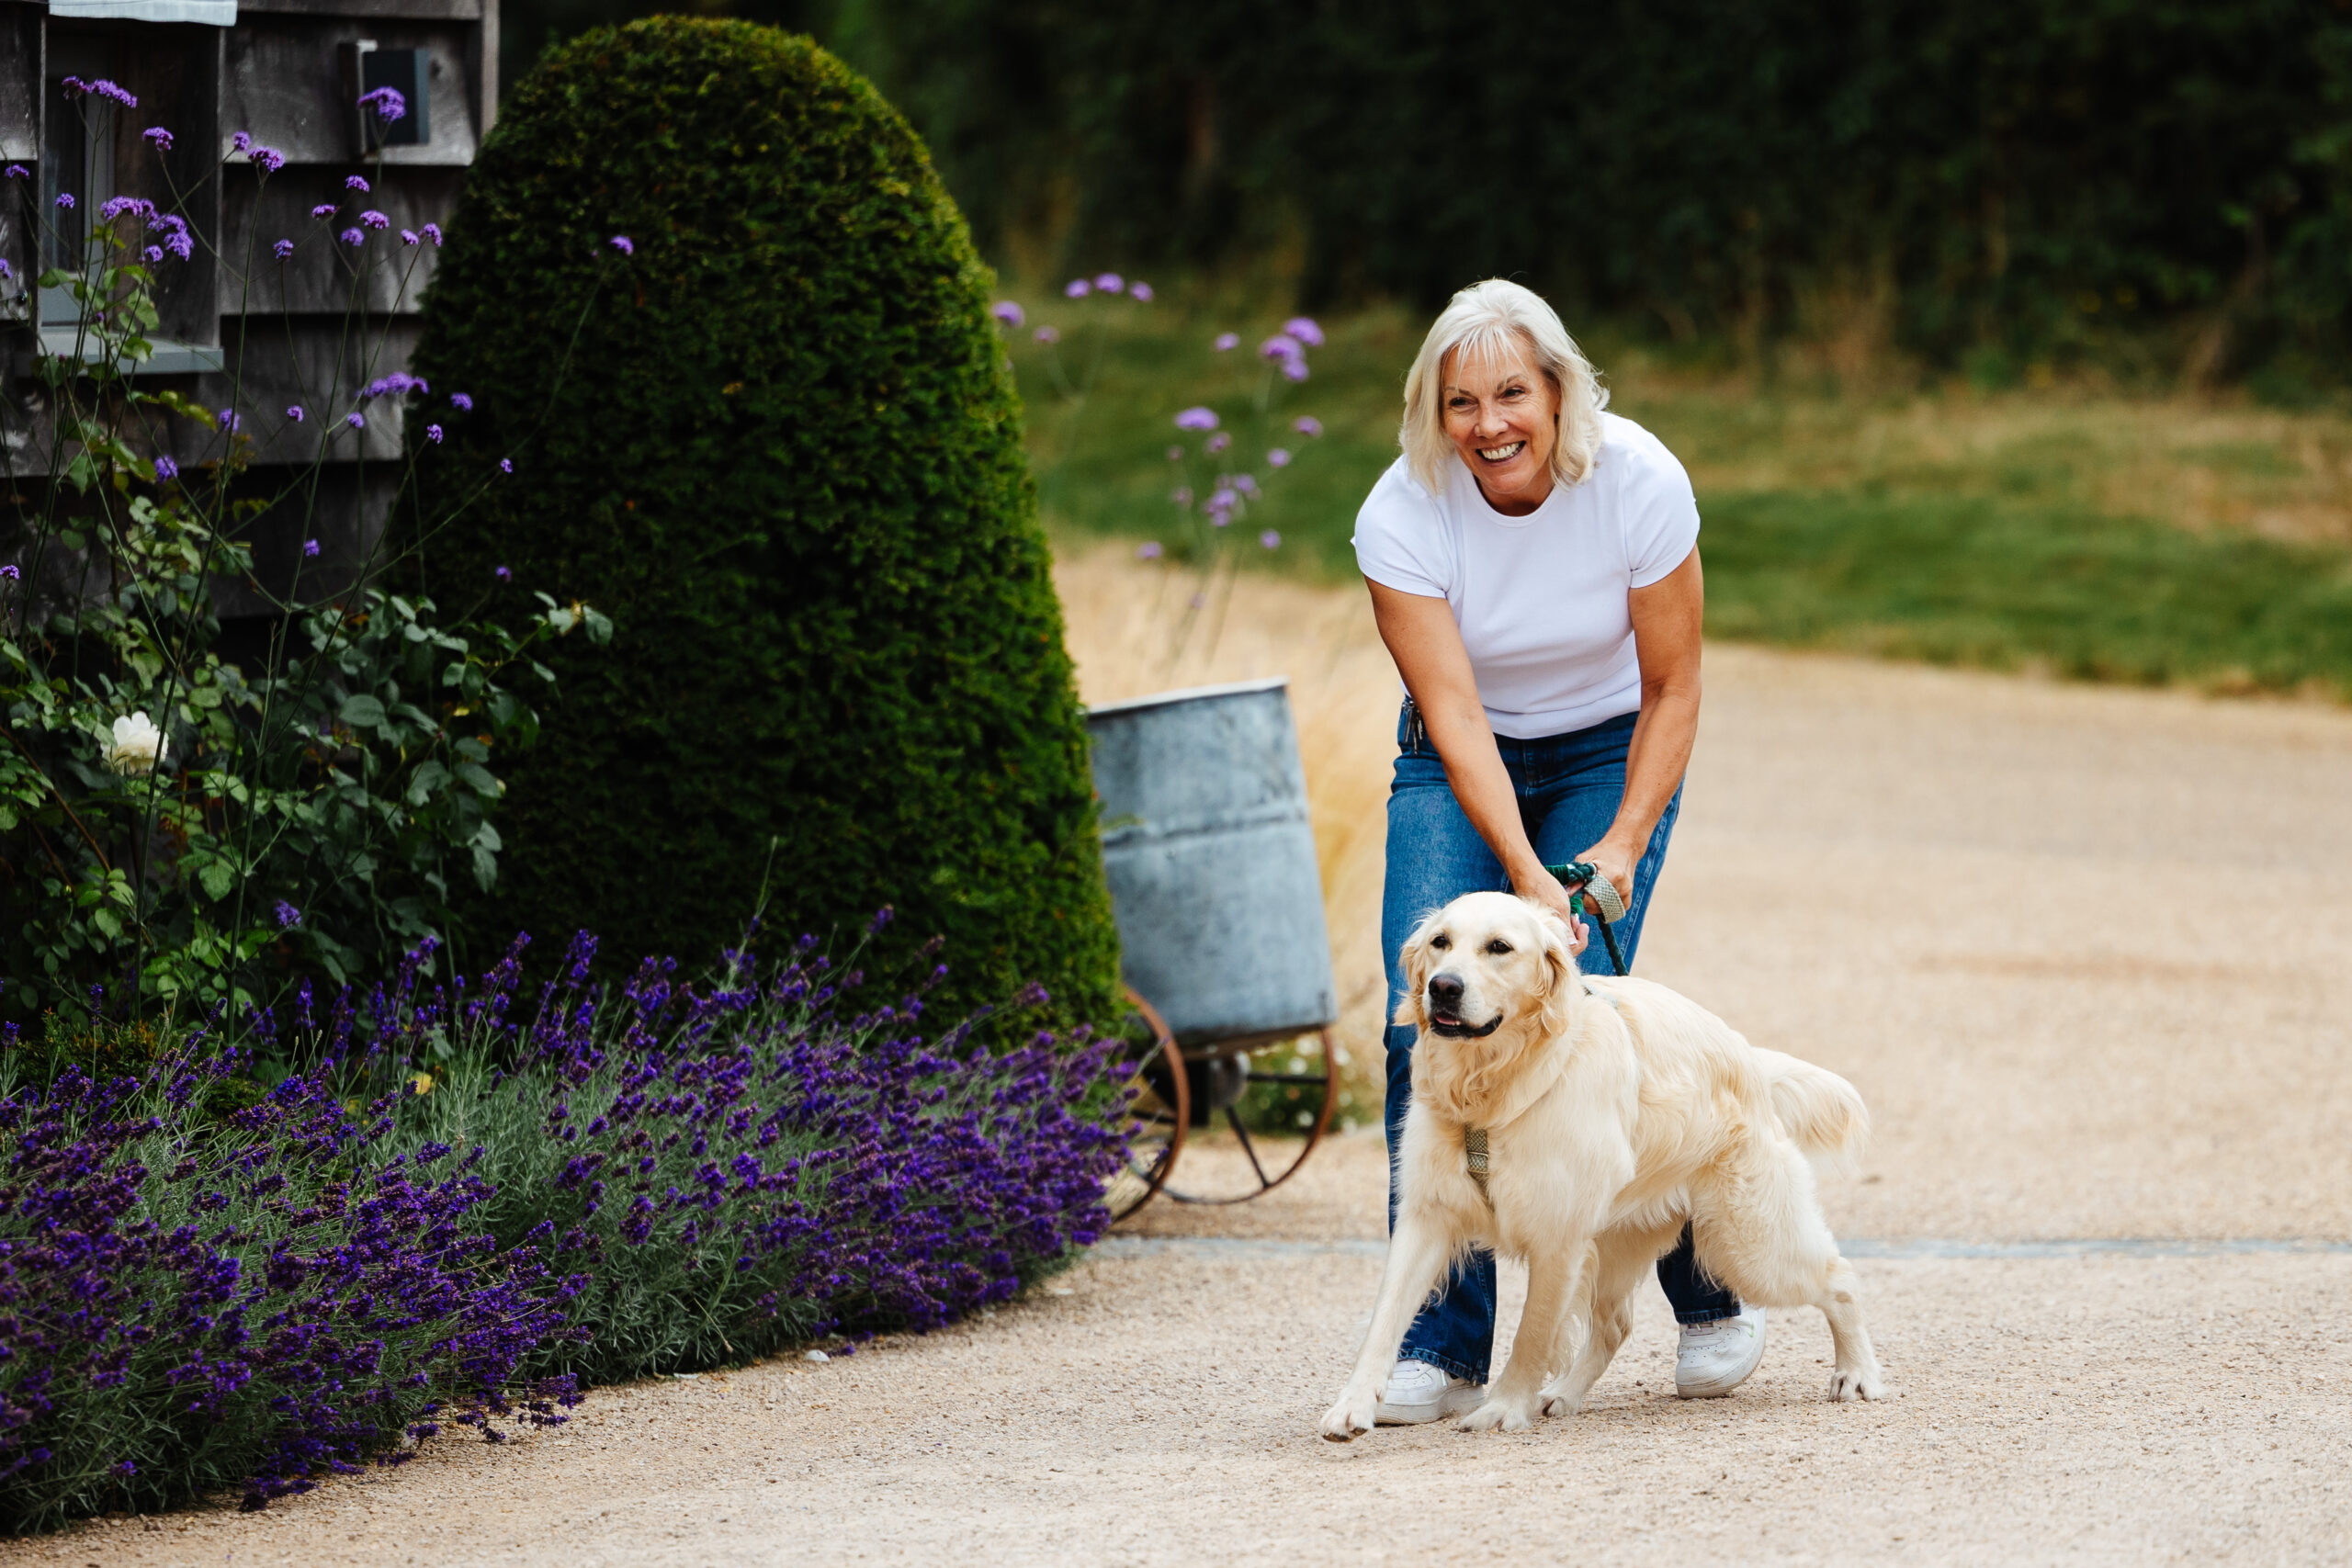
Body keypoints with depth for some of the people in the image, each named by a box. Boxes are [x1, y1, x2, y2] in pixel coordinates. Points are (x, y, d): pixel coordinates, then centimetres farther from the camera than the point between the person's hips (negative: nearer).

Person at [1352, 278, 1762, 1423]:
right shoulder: (1403, 513, -23)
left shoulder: (1637, 481, -23)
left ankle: (1709, 1297, 4)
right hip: (1460, 765, 1)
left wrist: (1623, 843, -24)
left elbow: (1672, 687, -14)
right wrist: (1522, 871, -35)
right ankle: (1446, 1347, -11)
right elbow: (1453, 713, -25)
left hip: (1608, 756, -1)